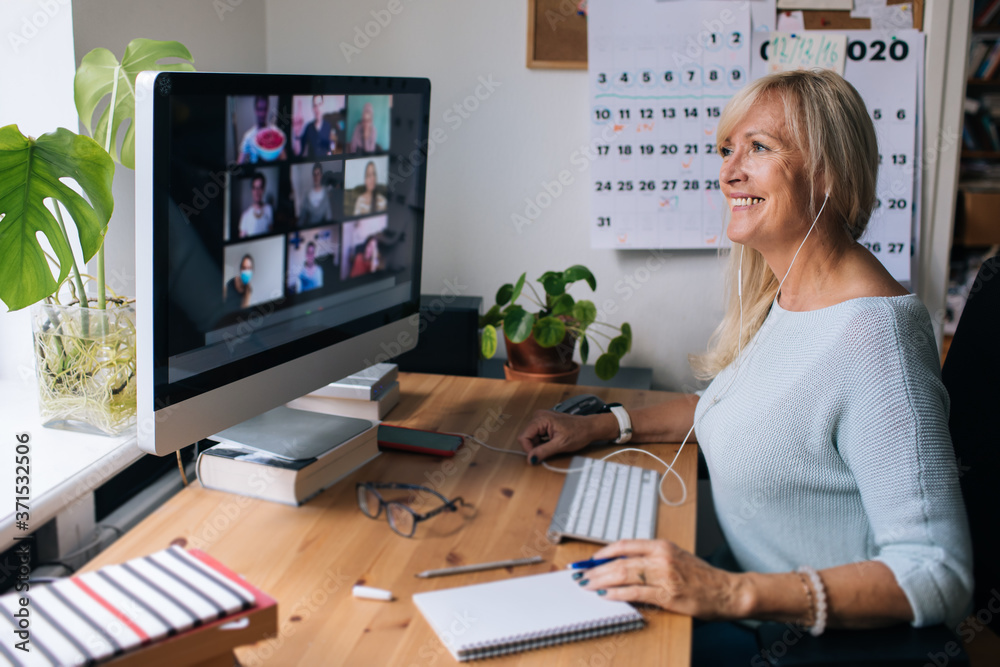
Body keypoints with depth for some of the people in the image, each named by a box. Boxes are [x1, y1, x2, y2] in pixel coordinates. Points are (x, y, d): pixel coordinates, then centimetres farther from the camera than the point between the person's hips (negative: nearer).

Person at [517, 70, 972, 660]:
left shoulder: (872, 335, -27)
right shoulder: (783, 294, 2)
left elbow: (939, 577, -29)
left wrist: (735, 593, -36)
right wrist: (600, 427, 12)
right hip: (745, 593, 8)